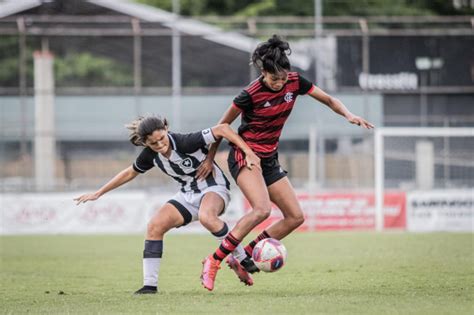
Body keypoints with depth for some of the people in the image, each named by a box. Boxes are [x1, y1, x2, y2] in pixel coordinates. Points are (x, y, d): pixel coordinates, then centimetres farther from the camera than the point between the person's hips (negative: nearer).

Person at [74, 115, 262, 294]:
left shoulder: (186, 143, -27)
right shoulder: (150, 155, -6)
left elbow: (222, 128, -30)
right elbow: (130, 173, 13)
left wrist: (248, 152, -38)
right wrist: (98, 193, 15)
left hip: (214, 188, -7)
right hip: (188, 195, 7)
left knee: (206, 217, -40)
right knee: (155, 226, -11)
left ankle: (242, 260, -23)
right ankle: (150, 285, -4)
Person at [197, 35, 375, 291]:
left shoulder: (295, 82, -5)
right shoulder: (251, 95, -20)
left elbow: (329, 100, 5)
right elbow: (223, 125, -6)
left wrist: (348, 115, -15)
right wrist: (210, 159, 2)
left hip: (269, 159, 8)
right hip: (244, 155, -8)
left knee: (295, 217, 2)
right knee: (262, 209, -30)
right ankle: (214, 262, -26)